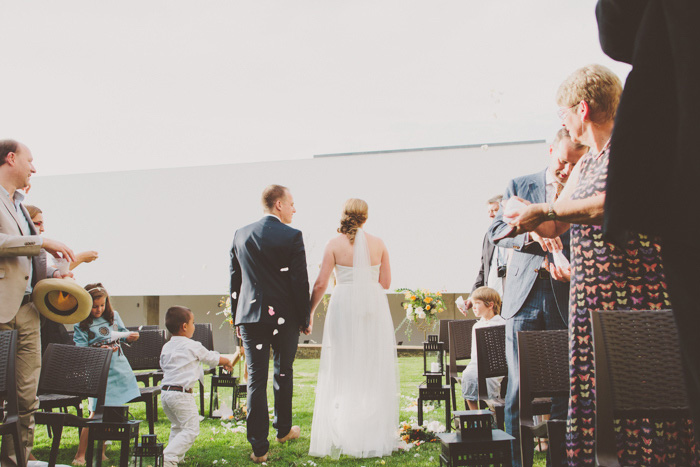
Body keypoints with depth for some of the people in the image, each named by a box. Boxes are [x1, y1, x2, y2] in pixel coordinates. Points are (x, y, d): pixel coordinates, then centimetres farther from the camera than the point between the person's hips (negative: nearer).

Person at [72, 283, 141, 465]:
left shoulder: (113, 315, 7)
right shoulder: (81, 325, -7)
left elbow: (123, 333, 18)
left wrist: (130, 337, -4)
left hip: (120, 369, 5)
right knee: (97, 413, -10)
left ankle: (101, 452, 22)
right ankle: (80, 455, 0)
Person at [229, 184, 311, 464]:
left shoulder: (240, 235, 5)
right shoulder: (292, 236, -9)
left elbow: (234, 281, 9)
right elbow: (300, 282, -9)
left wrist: (237, 319, 16)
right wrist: (305, 320, 1)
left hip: (250, 316, 2)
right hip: (284, 316, -2)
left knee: (256, 379, 3)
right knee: (284, 374, 17)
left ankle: (259, 448, 2)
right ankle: (283, 430, 34)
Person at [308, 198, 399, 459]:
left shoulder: (334, 245, -4)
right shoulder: (378, 244, 1)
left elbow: (321, 285, -5)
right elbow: (385, 282, 4)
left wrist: (309, 313, 8)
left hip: (344, 307, -2)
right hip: (374, 308, 2)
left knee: (342, 372, 6)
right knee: (374, 372, 10)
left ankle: (341, 436, 9)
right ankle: (375, 435, 16)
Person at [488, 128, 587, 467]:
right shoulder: (520, 186, 11)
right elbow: (496, 232, 2)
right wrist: (533, 232, -17)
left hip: (567, 299, 0)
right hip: (524, 298, 0)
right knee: (518, 387, -1)